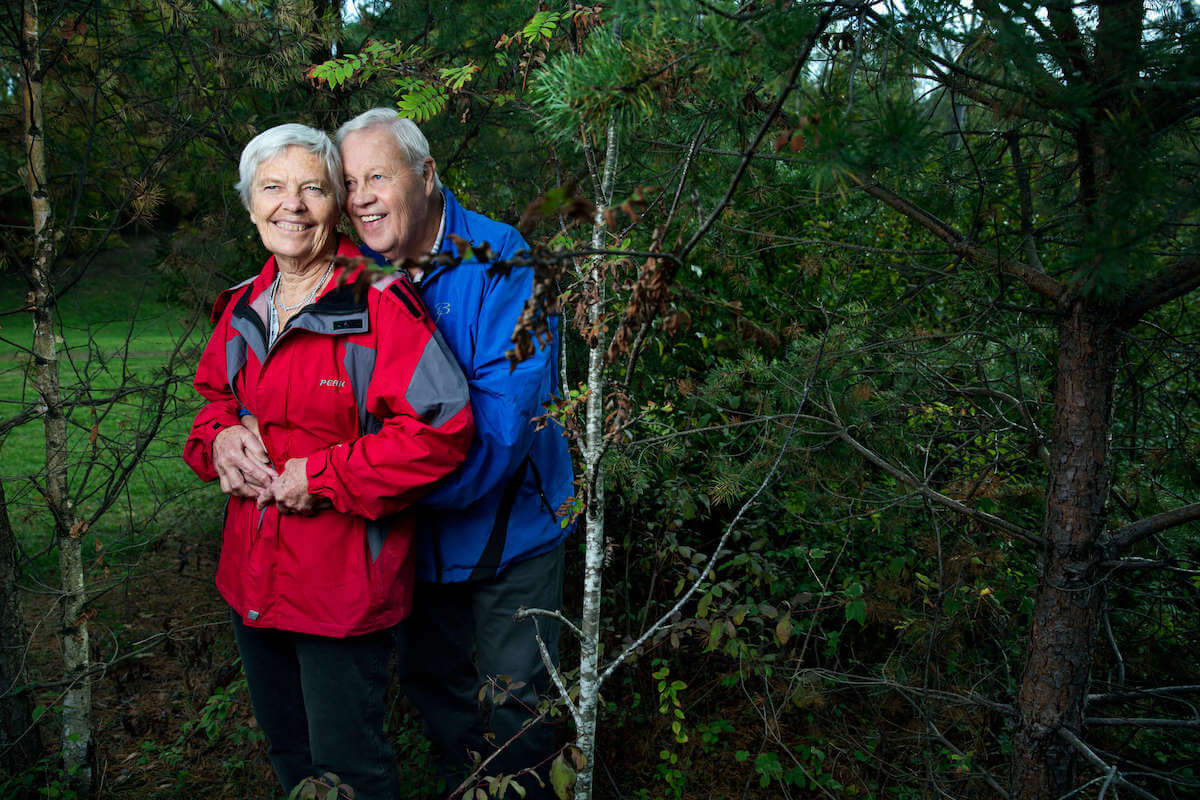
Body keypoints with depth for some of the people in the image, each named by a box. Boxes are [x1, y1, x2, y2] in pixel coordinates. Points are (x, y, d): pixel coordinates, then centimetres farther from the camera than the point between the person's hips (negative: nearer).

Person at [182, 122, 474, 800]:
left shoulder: (378, 304, -18)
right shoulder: (243, 308, 6)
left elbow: (441, 429, -24)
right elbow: (216, 399, 20)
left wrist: (323, 477, -21)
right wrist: (222, 437, -4)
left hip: (344, 582, -7)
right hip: (253, 572, 7)